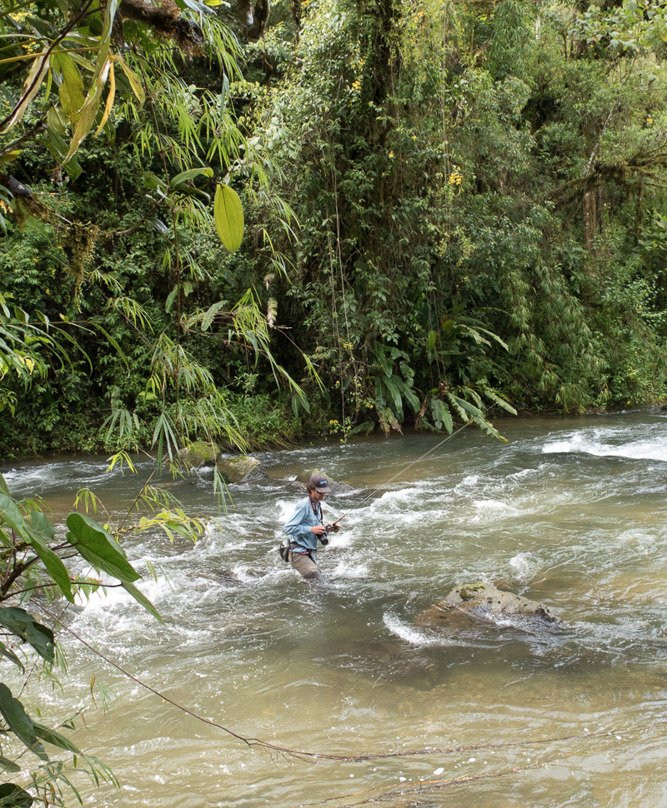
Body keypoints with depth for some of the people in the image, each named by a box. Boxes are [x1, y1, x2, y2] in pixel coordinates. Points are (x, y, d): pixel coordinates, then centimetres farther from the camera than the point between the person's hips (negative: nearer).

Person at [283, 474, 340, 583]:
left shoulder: (317, 505, 13)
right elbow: (288, 528, -21)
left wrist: (328, 529, 3)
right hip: (299, 554, -9)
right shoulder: (303, 505, -15)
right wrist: (312, 529, -21)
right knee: (319, 584, -16)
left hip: (311, 553, 9)